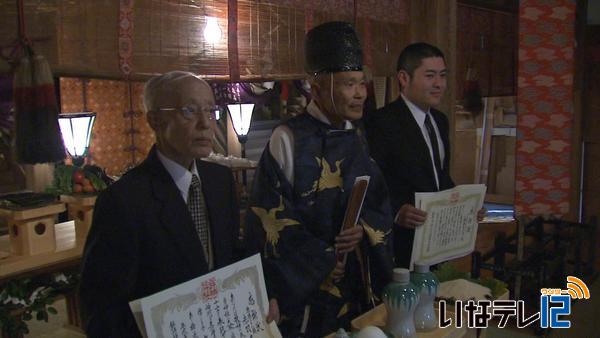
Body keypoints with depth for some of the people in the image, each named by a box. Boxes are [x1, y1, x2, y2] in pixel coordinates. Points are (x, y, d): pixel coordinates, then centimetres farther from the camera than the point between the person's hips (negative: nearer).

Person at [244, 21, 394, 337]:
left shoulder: (358, 140, 5)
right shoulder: (288, 139, -13)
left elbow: (379, 204, 10)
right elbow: (268, 216, -14)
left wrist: (365, 229, -12)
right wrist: (321, 260, -14)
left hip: (355, 281, 6)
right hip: (301, 285, -5)